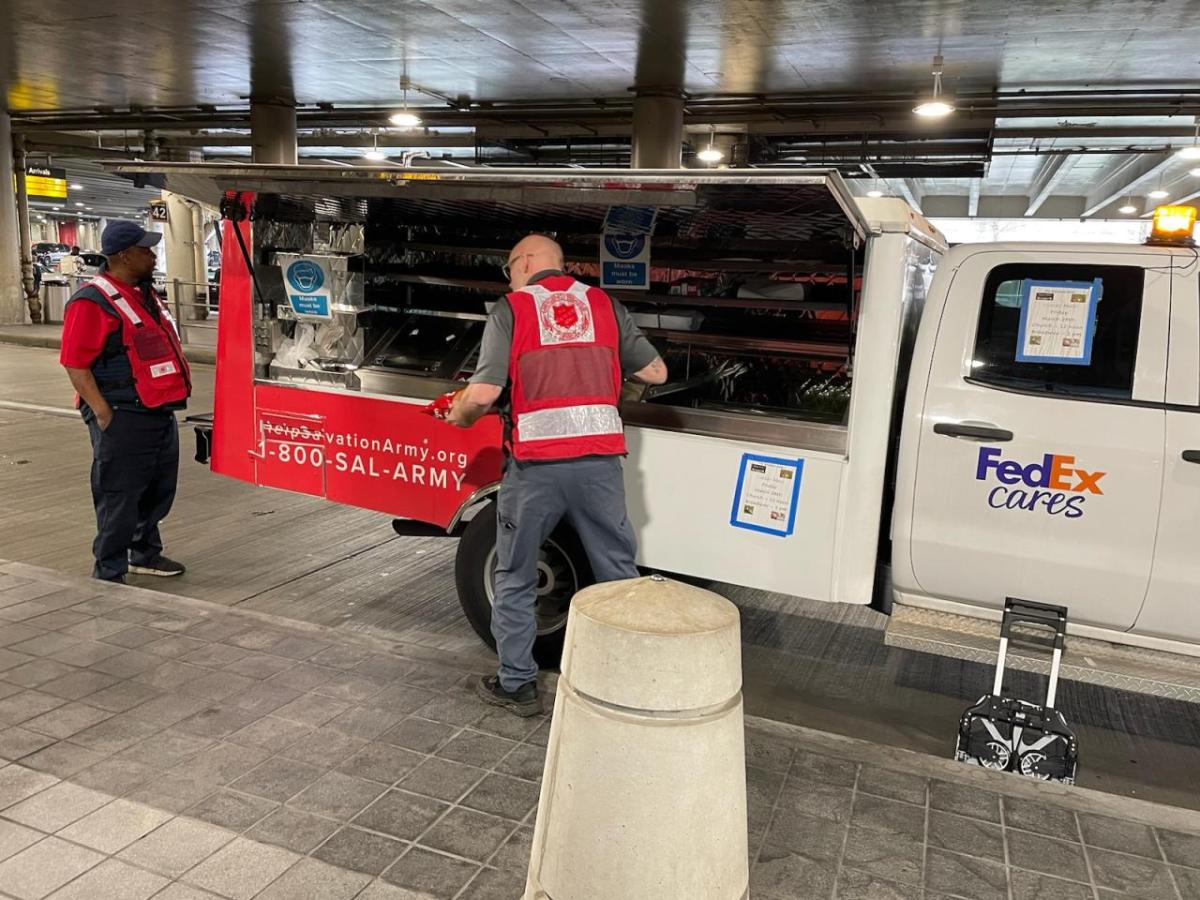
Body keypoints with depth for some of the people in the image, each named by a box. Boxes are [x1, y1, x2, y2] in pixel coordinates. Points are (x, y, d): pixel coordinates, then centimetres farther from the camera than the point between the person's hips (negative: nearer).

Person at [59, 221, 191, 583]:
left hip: (160, 414, 9)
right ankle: (108, 572, 10)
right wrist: (103, 414, -20)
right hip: (123, 418, -9)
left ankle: (145, 555, 35)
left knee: (158, 491, 18)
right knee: (119, 498, -2)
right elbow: (75, 363, -16)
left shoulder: (146, 294, 16)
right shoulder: (92, 302, -13)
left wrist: (173, 394, 19)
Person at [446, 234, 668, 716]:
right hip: (599, 459, 3)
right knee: (619, 574, 13)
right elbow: (656, 373, 12)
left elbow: (483, 392, -9)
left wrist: (458, 416, 12)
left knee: (515, 579, 14)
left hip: (535, 463, -2)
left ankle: (517, 684, 23)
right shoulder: (605, 305, 11)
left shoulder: (510, 309, 2)